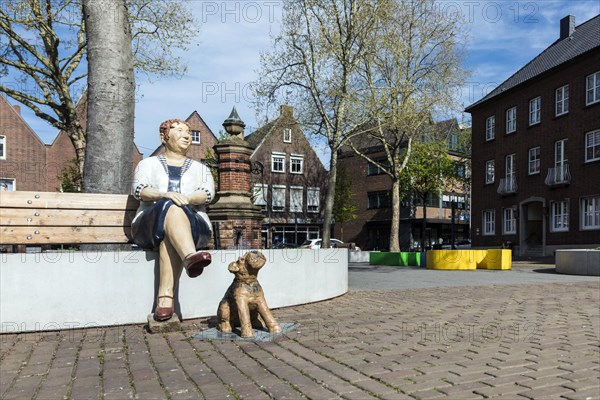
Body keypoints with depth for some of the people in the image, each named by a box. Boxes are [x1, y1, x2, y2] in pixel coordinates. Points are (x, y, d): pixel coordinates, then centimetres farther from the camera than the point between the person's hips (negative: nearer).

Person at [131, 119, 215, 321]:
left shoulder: (200, 168, 23)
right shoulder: (148, 164, 21)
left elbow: (207, 193, 2)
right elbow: (139, 189, -1)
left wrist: (186, 199, -21)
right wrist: (165, 195, -23)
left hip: (194, 224, 1)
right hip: (151, 224, -1)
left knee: (170, 233, -36)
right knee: (171, 208, -36)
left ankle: (165, 296, -46)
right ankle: (190, 256, -62)